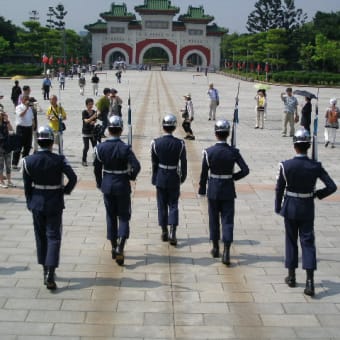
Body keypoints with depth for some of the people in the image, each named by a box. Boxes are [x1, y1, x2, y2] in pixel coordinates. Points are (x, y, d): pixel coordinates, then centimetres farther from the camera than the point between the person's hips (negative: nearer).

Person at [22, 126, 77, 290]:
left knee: (41, 237, 17)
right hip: (55, 204, -2)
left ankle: (46, 271, 29)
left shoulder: (29, 161, -6)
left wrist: (30, 204, 11)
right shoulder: (59, 160, -12)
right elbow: (73, 178, -20)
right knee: (53, 237, 1)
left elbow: (27, 186, 0)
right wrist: (66, 190, -1)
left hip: (37, 204, 2)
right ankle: (50, 274, -10)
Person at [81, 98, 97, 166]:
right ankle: (84, 161, 7)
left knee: (95, 146, 2)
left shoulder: (94, 112, 2)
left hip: (92, 131, 4)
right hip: (86, 132, -4)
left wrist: (93, 122, -14)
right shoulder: (84, 112, -11)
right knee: (86, 147, -5)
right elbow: (86, 121, -24)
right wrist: (93, 117, -40)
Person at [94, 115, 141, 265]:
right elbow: (136, 166, -22)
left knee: (111, 216, 15)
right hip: (122, 186, -3)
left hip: (107, 186, 3)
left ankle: (114, 248, 23)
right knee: (123, 217, 6)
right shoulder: (125, 148, -15)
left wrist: (100, 184, 14)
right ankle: (120, 248, -11)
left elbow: (97, 168, 1)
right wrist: (131, 176, -1)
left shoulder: (100, 147, -5)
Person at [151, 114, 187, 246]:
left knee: (162, 205, 11)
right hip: (174, 178, -1)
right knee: (173, 205, 6)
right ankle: (172, 233, -6)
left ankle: (164, 233, 18)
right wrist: (183, 177, 10)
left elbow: (154, 163, -1)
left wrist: (154, 178, 11)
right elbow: (183, 163, -5)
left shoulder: (156, 143, -9)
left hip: (160, 178, 1)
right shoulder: (180, 144, -11)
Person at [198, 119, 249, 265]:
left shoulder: (208, 152, -11)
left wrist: (202, 190, 5)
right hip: (228, 191, 0)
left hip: (213, 190, 0)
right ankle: (226, 252, -6)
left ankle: (216, 248, 26)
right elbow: (245, 170, -11)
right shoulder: (233, 152, -8)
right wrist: (233, 177, 5)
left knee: (214, 219, 15)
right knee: (228, 220, 3)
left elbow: (204, 174, -7)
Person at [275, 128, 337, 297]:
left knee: (291, 241, 15)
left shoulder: (286, 165, -14)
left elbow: (279, 189, -7)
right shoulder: (316, 166, -11)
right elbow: (332, 187, -12)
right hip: (307, 209, 0)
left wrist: (278, 208, 6)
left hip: (290, 208, 0)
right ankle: (310, 281, -5)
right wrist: (318, 194, 5)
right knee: (308, 242, 4)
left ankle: (291, 276, 23)